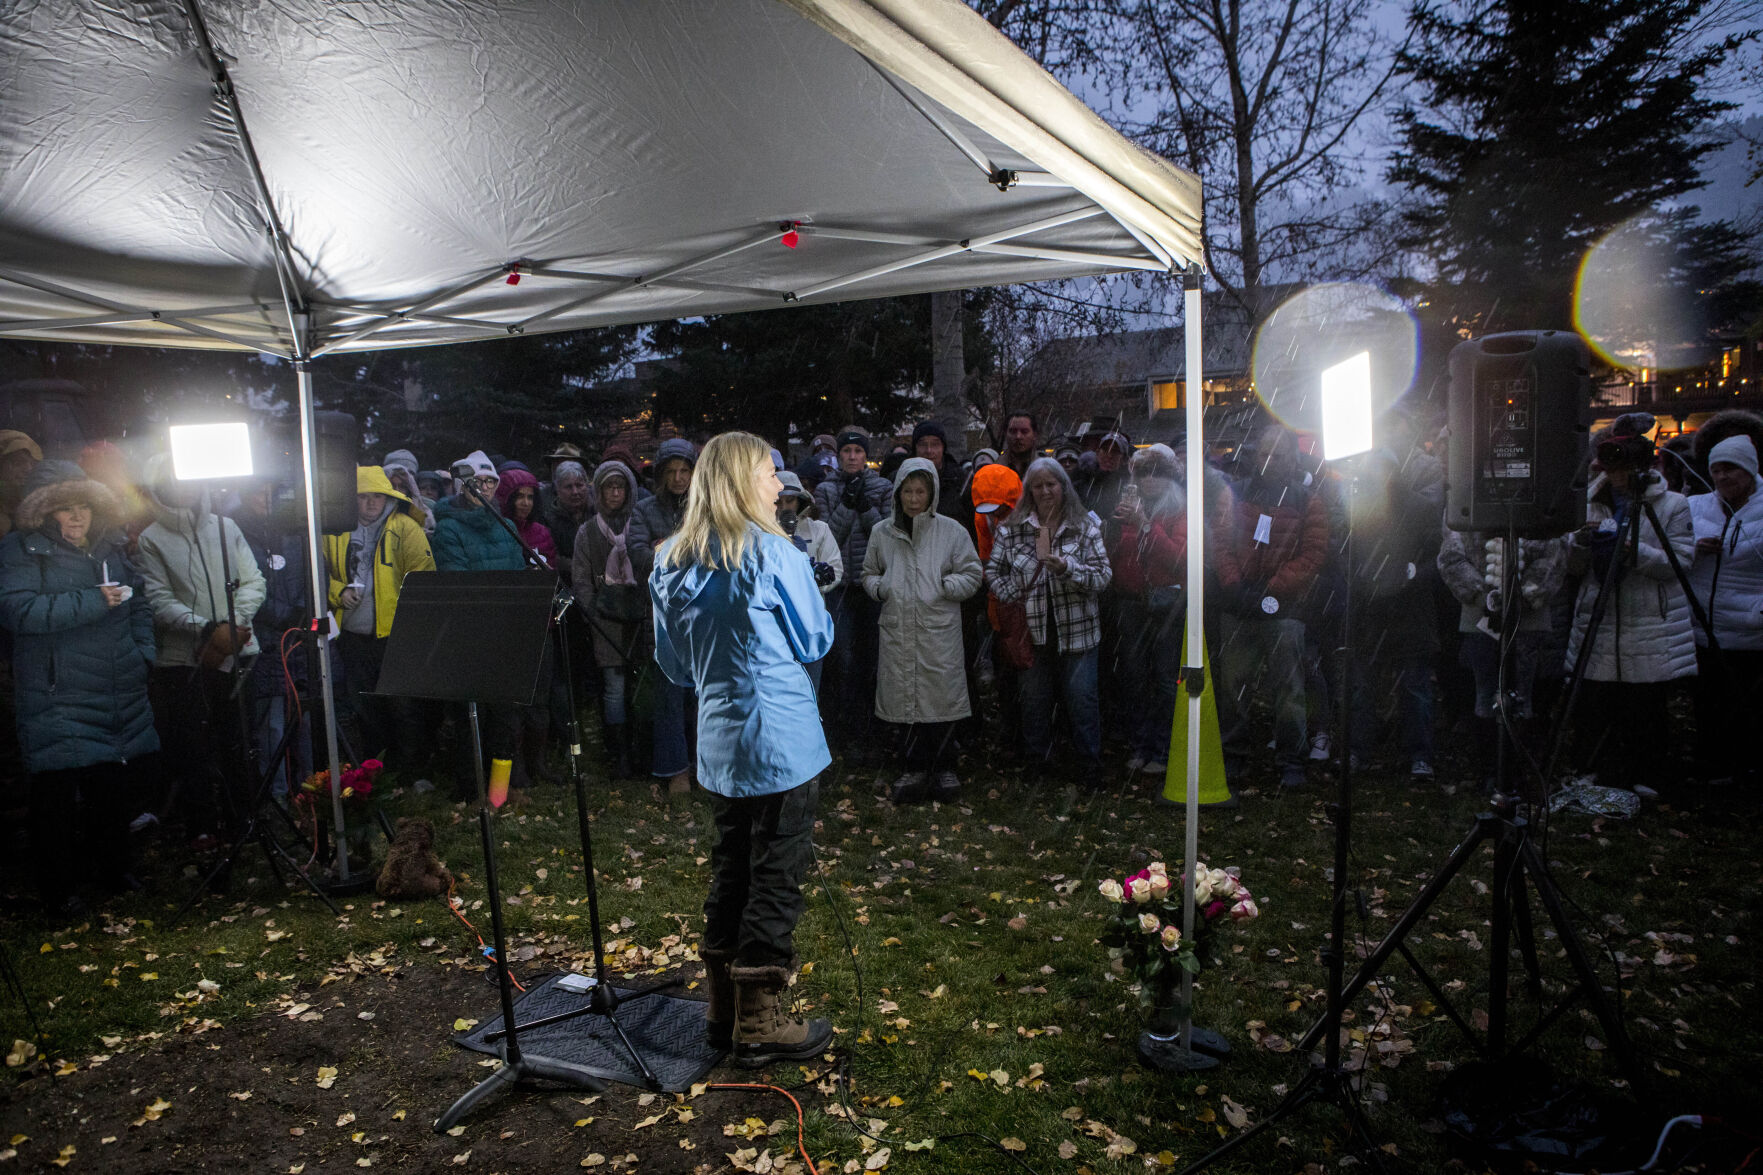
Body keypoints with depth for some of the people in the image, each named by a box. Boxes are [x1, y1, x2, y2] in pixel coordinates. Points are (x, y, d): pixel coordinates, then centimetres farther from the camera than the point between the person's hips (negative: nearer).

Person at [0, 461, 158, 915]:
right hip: (59, 702, -6)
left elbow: (139, 602, 22)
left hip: (122, 699, 6)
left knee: (115, 785, 16)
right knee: (57, 794, 1)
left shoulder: (110, 547, 12)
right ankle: (57, 889, 15)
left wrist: (143, 653, 10)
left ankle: (113, 867, 33)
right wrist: (92, 602, -23)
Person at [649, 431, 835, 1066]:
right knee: (775, 877, 4)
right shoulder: (771, 553, -16)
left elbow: (673, 663, 12)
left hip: (718, 743, 7)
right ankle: (761, 1025, 13)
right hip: (782, 741, -7)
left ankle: (724, 1008, 29)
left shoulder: (670, 563, 5)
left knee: (730, 868, 18)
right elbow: (816, 641, -6)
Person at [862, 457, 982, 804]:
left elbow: (972, 575, 4)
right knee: (905, 698, 6)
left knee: (941, 698, 1)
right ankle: (917, 770, 20)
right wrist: (879, 587, -2)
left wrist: (944, 586, -12)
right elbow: (869, 573, 19)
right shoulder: (882, 532, 8)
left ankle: (943, 769, 17)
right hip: (897, 631, 2)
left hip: (940, 631, -2)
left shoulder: (952, 531, 1)